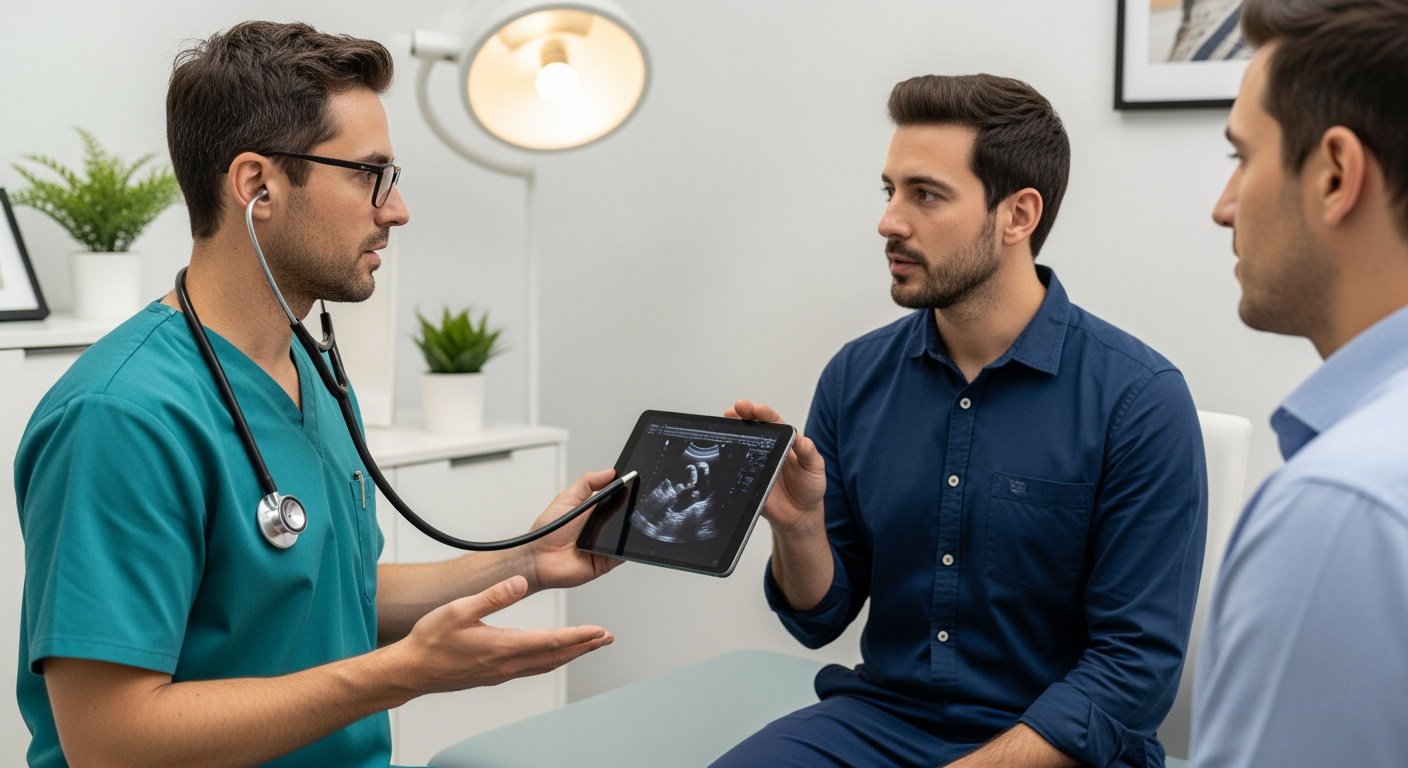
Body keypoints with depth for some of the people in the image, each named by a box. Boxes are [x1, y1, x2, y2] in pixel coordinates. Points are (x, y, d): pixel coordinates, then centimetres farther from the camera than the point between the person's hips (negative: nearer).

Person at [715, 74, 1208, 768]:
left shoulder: (1139, 398, -13)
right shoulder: (855, 377, 1)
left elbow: (1135, 666, -13)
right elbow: (822, 618, 8)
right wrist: (797, 526, -13)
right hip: (878, 712, 3)